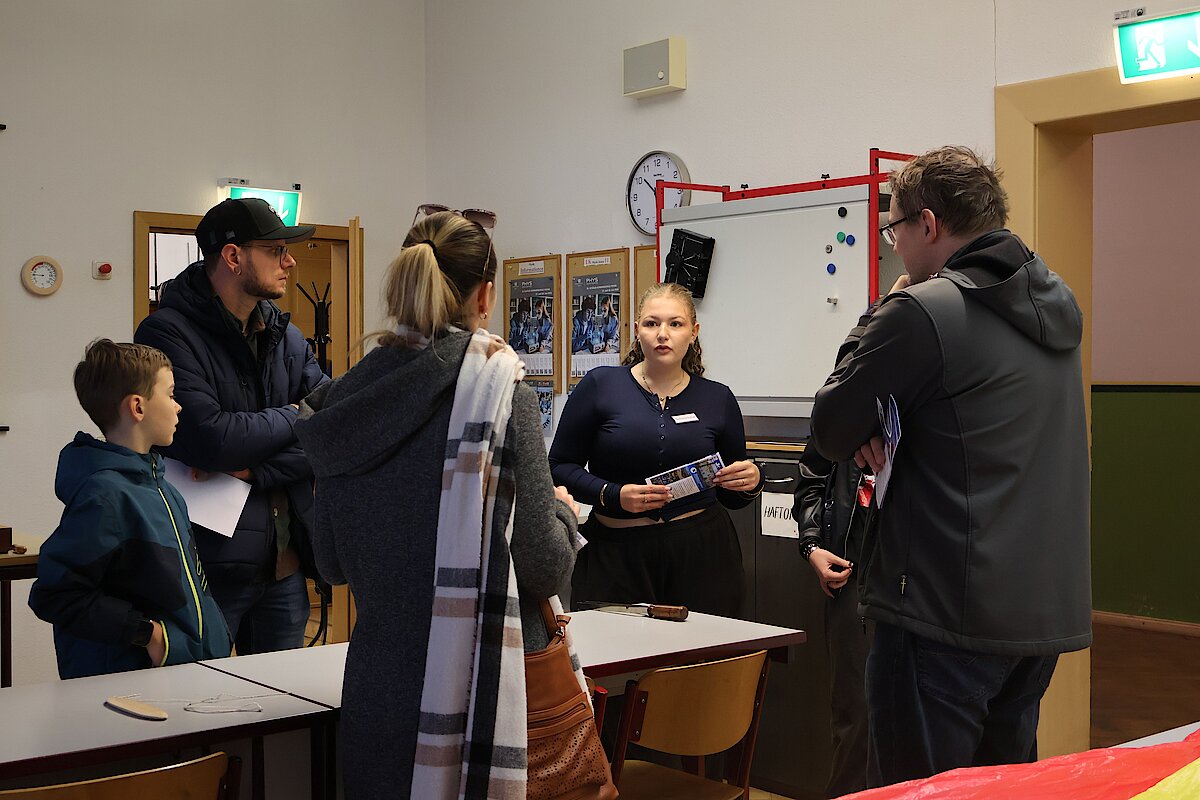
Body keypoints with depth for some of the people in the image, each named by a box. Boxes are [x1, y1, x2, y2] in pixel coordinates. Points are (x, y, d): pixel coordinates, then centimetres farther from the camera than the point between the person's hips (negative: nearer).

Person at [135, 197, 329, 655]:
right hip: (209, 564, -6)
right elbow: (209, 438, -25)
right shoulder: (167, 333, -12)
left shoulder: (285, 335, 8)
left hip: (285, 566, 6)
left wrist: (253, 469, -18)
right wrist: (294, 417, -9)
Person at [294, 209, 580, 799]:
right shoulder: (500, 390, -13)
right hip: (488, 680, -5)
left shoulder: (345, 398, 2)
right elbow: (544, 568, -12)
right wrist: (563, 512, 7)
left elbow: (330, 564, 10)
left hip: (377, 682, 5)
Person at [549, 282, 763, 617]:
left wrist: (751, 482, -7)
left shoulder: (717, 398, 6)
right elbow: (560, 466, 0)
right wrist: (613, 496, -14)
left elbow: (732, 497, 15)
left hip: (702, 555, 2)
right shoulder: (601, 385, -1)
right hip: (616, 555, -2)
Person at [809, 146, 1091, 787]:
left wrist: (873, 325, 2)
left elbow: (830, 432, -7)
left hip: (948, 619, -8)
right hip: (1047, 611, 9)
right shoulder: (1056, 306, 11)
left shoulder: (922, 312, -16)